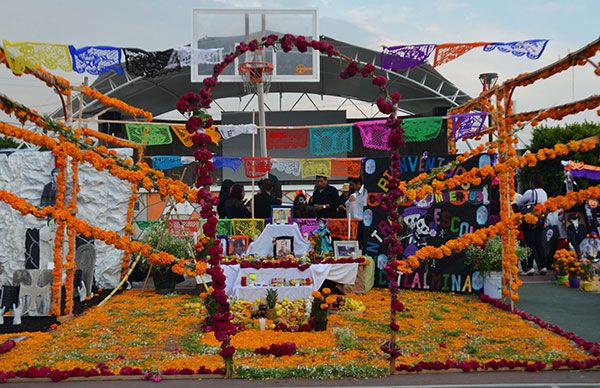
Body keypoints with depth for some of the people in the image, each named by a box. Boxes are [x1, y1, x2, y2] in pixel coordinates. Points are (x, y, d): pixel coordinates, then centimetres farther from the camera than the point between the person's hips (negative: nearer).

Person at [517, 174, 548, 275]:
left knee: (530, 243, -3)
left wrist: (523, 206, 16)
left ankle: (529, 267, -6)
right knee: (540, 243, 10)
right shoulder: (544, 193, 10)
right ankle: (543, 266, 11)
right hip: (541, 221, 6)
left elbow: (518, 203, -5)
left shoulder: (530, 192, -12)